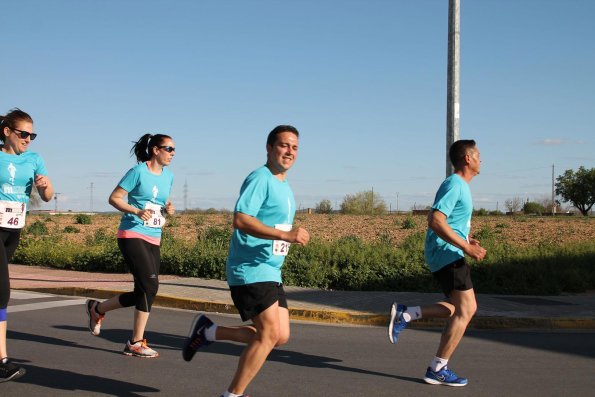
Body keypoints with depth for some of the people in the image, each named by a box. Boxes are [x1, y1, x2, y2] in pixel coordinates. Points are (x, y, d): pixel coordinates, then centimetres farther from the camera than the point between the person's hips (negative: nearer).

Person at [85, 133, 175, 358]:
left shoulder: (168, 176, 12)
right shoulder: (138, 171, -8)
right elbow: (114, 198, -7)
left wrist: (168, 208, 3)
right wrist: (136, 211, -22)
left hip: (154, 240, 8)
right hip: (132, 235, -8)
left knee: (142, 293, 5)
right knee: (150, 285, -17)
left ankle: (98, 309, 29)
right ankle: (136, 343, -6)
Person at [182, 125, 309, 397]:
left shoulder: (284, 186, 17)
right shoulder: (260, 179, -13)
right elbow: (241, 221, -25)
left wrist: (291, 237, 14)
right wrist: (286, 235, -29)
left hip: (270, 273, 10)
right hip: (251, 270, -10)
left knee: (280, 336, 7)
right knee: (270, 333, -12)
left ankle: (207, 332, 18)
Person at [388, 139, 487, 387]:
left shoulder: (460, 186, 18)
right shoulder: (454, 185, -14)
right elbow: (435, 222, -25)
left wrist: (465, 240, 15)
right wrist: (466, 247, -24)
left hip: (446, 255, 10)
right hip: (448, 255, -10)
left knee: (462, 308, 14)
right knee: (465, 310, -7)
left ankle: (405, 314, 9)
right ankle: (438, 370, -4)